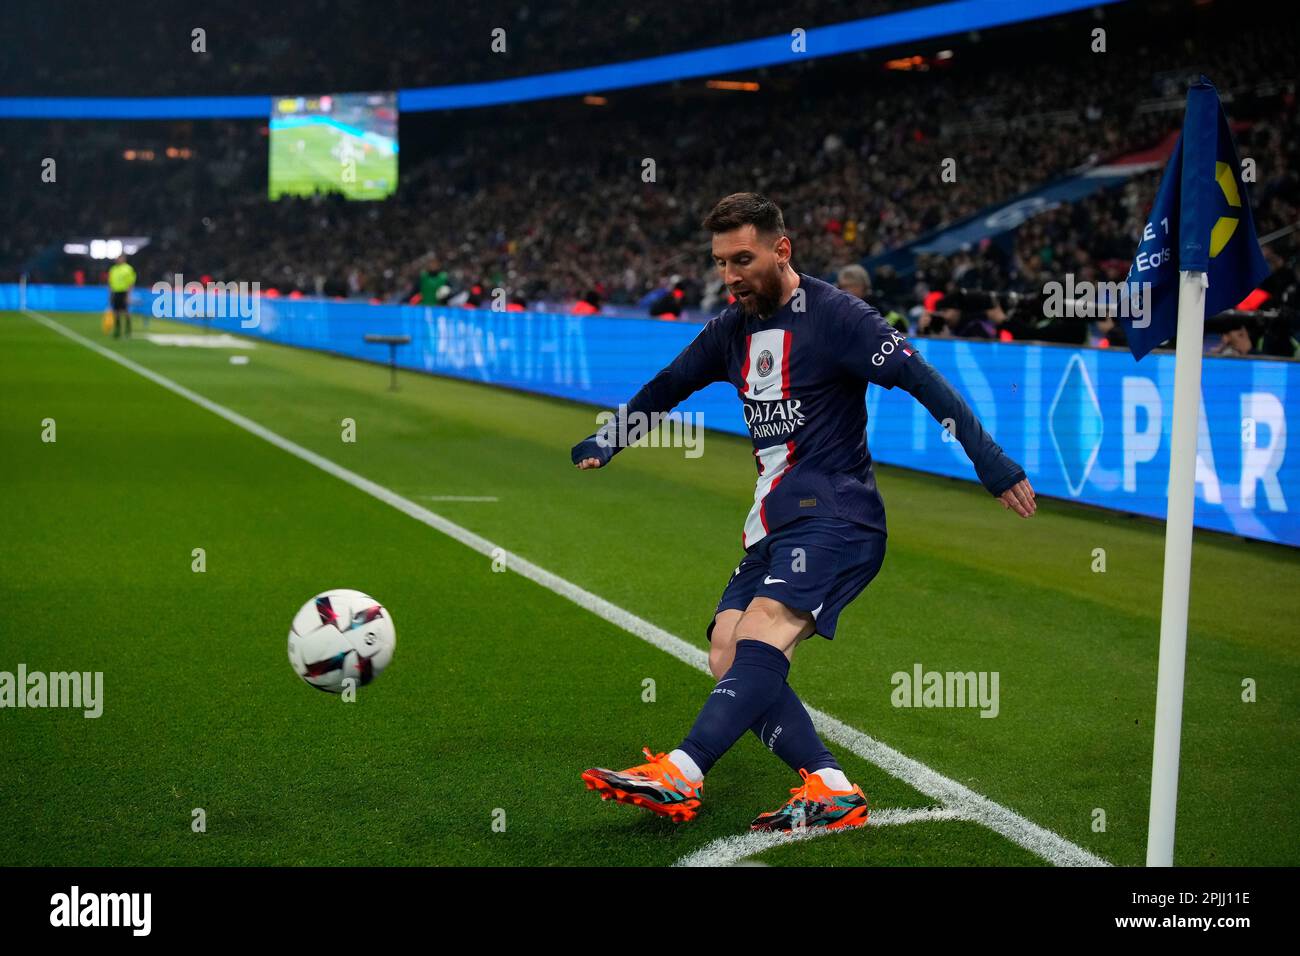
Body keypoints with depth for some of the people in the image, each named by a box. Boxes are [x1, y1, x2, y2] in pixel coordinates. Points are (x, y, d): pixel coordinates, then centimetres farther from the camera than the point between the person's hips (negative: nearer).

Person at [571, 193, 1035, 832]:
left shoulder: (835, 316, -8)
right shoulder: (733, 329, 14)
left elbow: (924, 383, -13)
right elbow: (668, 385, 31)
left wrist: (994, 467, -18)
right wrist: (607, 441, 35)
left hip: (837, 519, -8)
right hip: (772, 526, 8)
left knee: (759, 639, -27)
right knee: (727, 655, -8)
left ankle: (681, 774, -37)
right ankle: (832, 792, -12)